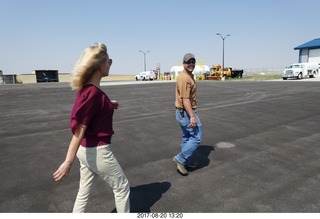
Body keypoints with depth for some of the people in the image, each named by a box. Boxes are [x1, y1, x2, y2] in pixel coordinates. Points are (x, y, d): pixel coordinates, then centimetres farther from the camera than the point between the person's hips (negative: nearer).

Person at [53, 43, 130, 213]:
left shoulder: (86, 88, 3)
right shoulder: (93, 92, -24)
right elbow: (79, 128, -26)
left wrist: (108, 105, 13)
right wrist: (68, 162, -25)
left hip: (86, 149, 9)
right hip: (97, 151, -9)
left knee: (84, 192, 21)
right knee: (122, 187, 13)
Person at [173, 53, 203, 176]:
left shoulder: (189, 76, 13)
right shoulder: (185, 78, -19)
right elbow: (185, 99, -25)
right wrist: (192, 116, -30)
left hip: (183, 112, 11)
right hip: (186, 113, -11)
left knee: (187, 137, 18)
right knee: (197, 137, -3)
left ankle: (187, 161, 31)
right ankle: (180, 159, 4)